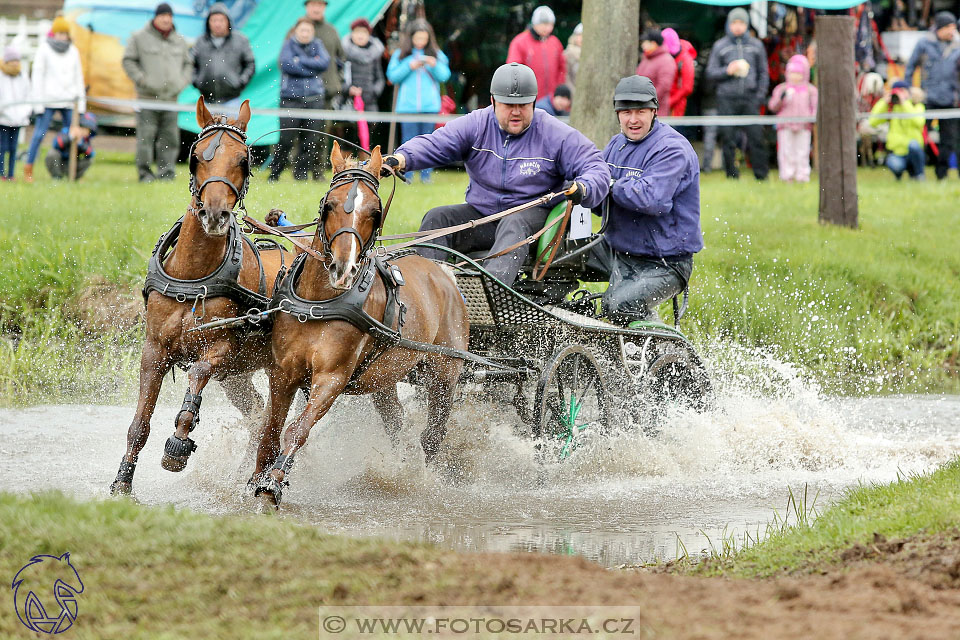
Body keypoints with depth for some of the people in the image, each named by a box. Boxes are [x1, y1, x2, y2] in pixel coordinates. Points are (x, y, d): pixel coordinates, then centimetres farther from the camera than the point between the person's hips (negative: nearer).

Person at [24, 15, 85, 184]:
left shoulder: (73, 51, 11)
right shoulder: (44, 49, -1)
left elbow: (78, 77, 15)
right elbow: (37, 76, -4)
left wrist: (81, 101, 11)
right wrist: (38, 102, -9)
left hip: (69, 101, 4)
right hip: (48, 100, -4)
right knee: (39, 134, -7)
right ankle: (28, 171, -2)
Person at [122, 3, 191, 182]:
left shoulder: (179, 41, 14)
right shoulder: (140, 38, 2)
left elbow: (188, 64, 24)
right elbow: (128, 61, 2)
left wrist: (182, 82, 7)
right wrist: (142, 80, -9)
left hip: (171, 98, 4)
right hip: (148, 96, -4)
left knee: (170, 138, 0)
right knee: (146, 137, -7)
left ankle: (166, 172, 5)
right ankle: (145, 172, -1)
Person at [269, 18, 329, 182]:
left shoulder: (317, 45, 11)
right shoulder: (289, 45, 3)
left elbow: (325, 63, -6)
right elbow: (287, 65, -14)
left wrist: (300, 61, -9)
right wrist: (312, 68, -8)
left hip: (314, 98, 3)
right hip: (291, 97, -3)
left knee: (310, 140, 0)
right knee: (286, 140, -6)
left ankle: (302, 172, 10)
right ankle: (274, 173, 4)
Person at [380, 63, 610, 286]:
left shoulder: (557, 135, -7)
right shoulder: (476, 125, -1)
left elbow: (597, 169, -9)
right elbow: (434, 145, -10)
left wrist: (582, 189, -35)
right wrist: (401, 159, -32)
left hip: (532, 217, -4)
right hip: (481, 213, 4)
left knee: (514, 224, -38)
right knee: (436, 218, -18)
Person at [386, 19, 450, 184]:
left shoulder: (436, 54, 10)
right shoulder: (400, 54, 7)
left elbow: (444, 76, 4)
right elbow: (392, 76, 1)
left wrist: (435, 65, -14)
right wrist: (409, 67, -10)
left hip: (430, 106, 1)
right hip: (407, 106, -1)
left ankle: (426, 175, 7)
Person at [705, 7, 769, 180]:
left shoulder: (756, 45, 12)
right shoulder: (720, 46, 9)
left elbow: (763, 72, 15)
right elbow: (711, 72, 8)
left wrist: (760, 95, 3)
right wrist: (727, 71, -10)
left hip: (749, 99, 0)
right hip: (727, 99, 0)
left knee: (756, 137, -7)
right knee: (729, 139, -2)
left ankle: (761, 174, -4)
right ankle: (731, 174, 5)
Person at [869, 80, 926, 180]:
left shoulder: (917, 106, 2)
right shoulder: (890, 108, 8)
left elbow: (918, 122, -22)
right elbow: (873, 122, -7)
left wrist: (905, 103, -21)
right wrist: (884, 102, -9)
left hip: (913, 152, 0)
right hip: (896, 152, 0)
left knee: (913, 144, -36)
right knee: (894, 164, -34)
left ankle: (919, 175, -12)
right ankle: (898, 175, 6)